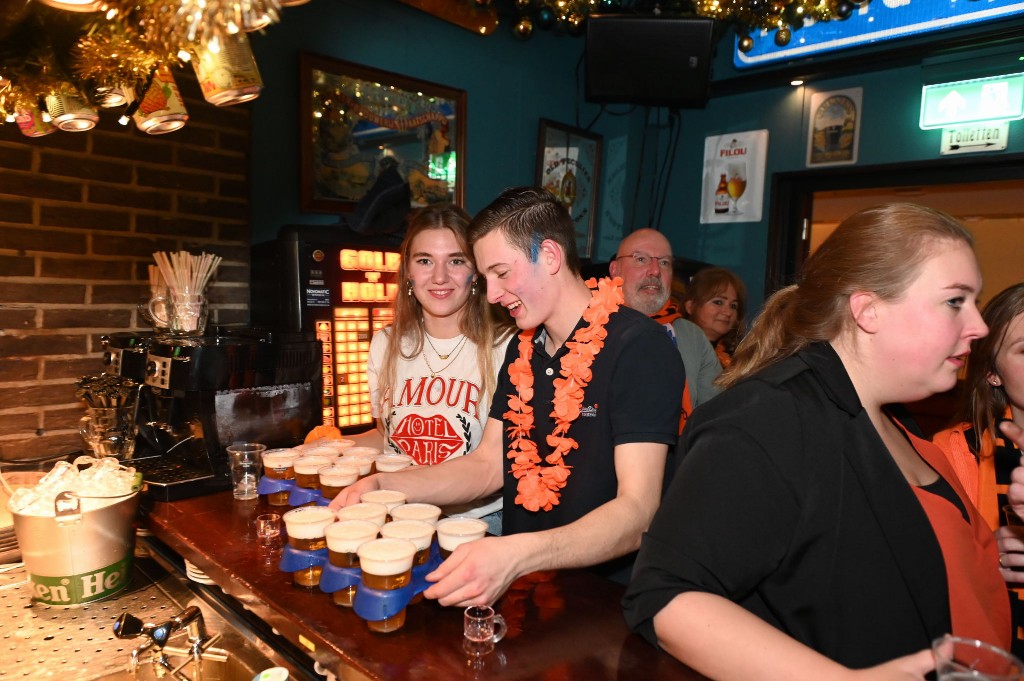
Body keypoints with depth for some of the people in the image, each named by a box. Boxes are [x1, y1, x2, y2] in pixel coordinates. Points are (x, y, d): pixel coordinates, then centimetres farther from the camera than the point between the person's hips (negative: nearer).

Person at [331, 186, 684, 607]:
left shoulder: (639, 348, -15)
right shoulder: (523, 348, 10)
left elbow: (636, 511, -23)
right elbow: (488, 465, 10)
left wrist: (517, 555, -38)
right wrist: (381, 485, -3)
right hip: (524, 588, 6)